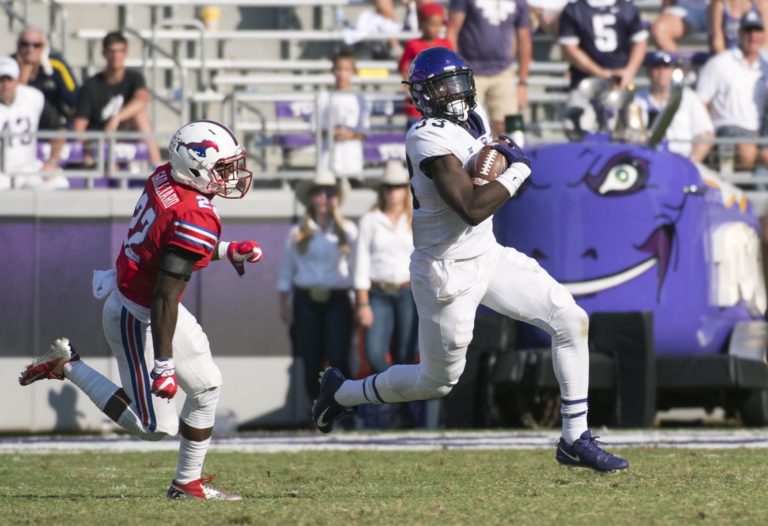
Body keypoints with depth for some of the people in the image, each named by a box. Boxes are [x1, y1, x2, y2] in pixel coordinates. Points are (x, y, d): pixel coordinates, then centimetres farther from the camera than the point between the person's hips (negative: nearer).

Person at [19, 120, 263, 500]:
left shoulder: (164, 177, -4)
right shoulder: (196, 221, -29)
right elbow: (164, 297, -28)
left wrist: (226, 251, 12)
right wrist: (164, 364, -24)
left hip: (128, 293, 10)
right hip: (136, 318, -10)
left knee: (206, 386, 17)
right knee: (157, 426, 1)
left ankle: (187, 483, 26)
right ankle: (67, 367, 6)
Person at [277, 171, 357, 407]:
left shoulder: (348, 231, 6)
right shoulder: (298, 233, 10)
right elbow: (286, 270, 11)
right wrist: (284, 305, 6)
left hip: (337, 300, -2)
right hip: (307, 300, 2)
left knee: (338, 359, -13)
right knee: (311, 361, 2)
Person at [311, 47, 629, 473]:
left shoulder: (474, 118, 3)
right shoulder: (430, 139, -24)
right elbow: (473, 209, -31)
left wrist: (501, 153, -1)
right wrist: (517, 170, -20)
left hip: (487, 254, 8)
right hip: (448, 273, -8)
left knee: (570, 321, -3)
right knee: (437, 381, 6)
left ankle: (575, 440, 3)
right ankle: (342, 392, 30)